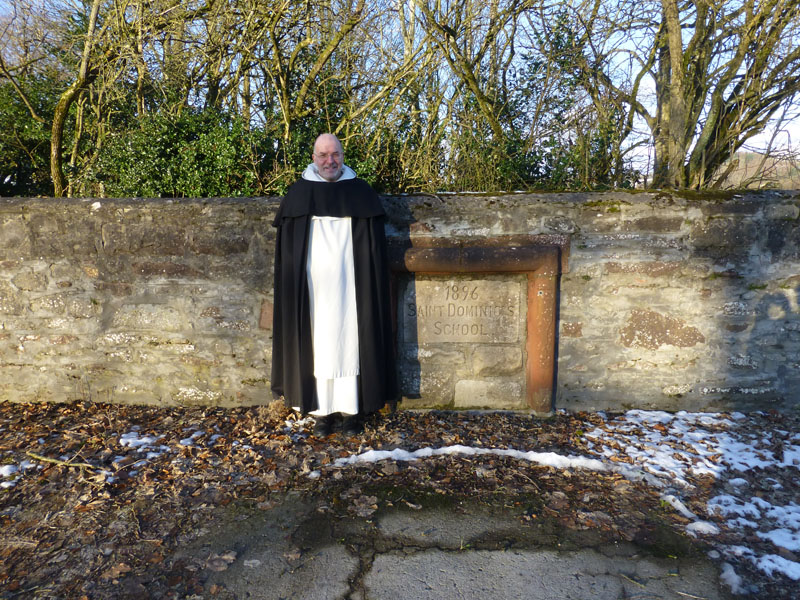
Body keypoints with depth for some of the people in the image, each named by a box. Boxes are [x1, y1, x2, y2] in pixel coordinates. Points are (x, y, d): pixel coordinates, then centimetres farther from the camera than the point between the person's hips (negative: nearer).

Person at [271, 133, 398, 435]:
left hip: (349, 284, -1)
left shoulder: (360, 192, 3)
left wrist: (371, 284, -2)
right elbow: (287, 247, 7)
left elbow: (375, 247, 4)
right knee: (316, 340, 3)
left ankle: (352, 408, 12)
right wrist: (294, 284, 1)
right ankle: (321, 409, 11)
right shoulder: (298, 193, 6)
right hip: (312, 284, 1)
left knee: (350, 338, 2)